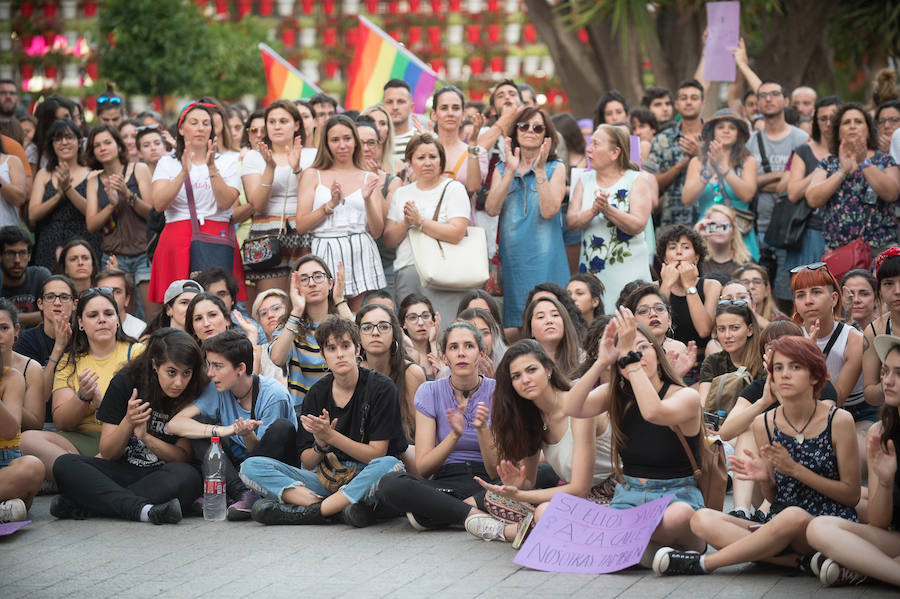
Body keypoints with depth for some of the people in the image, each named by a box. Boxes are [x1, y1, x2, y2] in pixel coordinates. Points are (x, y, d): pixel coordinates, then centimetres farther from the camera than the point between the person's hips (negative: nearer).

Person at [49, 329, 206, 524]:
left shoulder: (193, 395, -5)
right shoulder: (125, 382, -4)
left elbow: (183, 457, -6)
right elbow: (107, 453, -2)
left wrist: (146, 437, -21)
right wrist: (128, 422, -21)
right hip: (121, 470, 1)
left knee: (187, 476, -36)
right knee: (65, 466, -23)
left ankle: (79, 505, -34)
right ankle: (142, 509, -41)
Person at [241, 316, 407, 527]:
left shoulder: (380, 387, -5)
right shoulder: (318, 393, 6)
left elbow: (376, 454, -10)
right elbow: (307, 462, 5)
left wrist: (330, 436, -19)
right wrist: (321, 445, -17)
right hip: (325, 477, 4)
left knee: (391, 465, -40)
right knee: (251, 466, -14)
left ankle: (306, 512, -32)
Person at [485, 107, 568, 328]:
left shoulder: (555, 168, 4)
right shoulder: (502, 168, 12)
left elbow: (549, 211, -11)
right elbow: (492, 209, -4)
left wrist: (540, 171, -14)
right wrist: (511, 171, -8)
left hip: (544, 257, -3)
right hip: (512, 257, 3)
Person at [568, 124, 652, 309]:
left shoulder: (635, 180, 0)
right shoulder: (585, 181, 11)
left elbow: (638, 225, -11)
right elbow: (571, 221, 0)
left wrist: (608, 210, -25)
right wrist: (593, 211, -20)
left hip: (628, 272, -3)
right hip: (590, 271, 3)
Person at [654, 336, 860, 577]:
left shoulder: (839, 421, -5)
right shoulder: (764, 424, 5)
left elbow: (852, 495, -3)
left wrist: (795, 469, -12)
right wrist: (765, 478, -11)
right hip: (781, 525, 5)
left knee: (793, 516, -40)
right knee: (702, 520, -16)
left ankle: (703, 564, -22)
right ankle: (803, 560, -24)